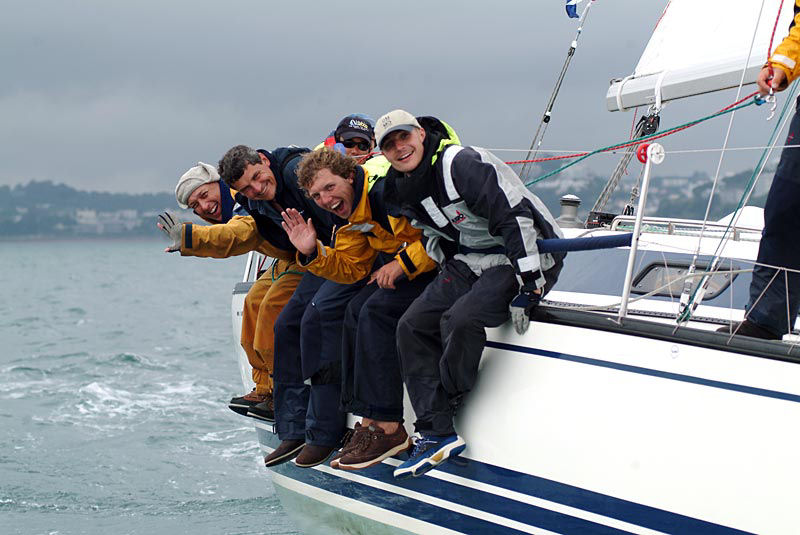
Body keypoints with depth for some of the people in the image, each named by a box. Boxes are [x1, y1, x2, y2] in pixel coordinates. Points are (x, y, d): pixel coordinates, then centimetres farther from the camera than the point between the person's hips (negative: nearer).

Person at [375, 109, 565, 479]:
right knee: (413, 326, -8)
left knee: (461, 319, -30)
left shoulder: (462, 164, -23)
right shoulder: (399, 190, 4)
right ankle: (437, 433, -10)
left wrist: (528, 289, -27)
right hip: (468, 263, 9)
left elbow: (515, 219, -27)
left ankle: (444, 405, -3)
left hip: (522, 258, -9)